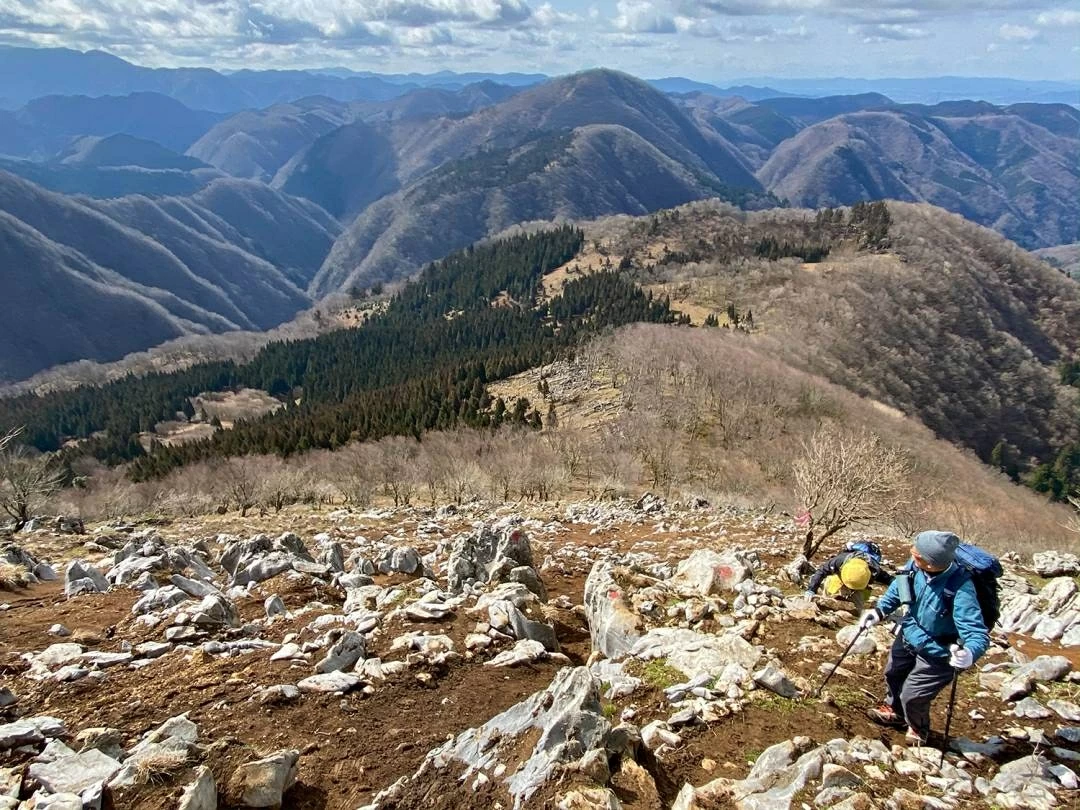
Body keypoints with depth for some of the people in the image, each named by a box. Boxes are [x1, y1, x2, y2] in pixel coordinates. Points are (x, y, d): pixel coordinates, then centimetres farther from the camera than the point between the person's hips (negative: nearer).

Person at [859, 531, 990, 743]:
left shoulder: (960, 589, -40)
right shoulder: (915, 566, -23)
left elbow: (977, 633, -39)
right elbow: (898, 586, -1)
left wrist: (970, 654, -60)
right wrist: (879, 610, -11)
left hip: (937, 653, -6)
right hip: (909, 634, 6)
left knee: (912, 696, 5)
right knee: (893, 673, 26)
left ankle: (918, 729, 42)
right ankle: (895, 711, 59)